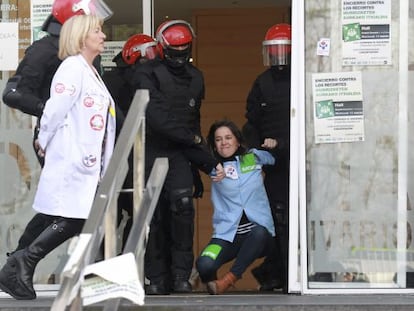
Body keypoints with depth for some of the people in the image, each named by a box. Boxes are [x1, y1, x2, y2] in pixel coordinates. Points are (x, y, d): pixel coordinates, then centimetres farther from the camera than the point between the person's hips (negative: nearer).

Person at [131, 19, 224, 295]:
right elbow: (156, 118, -15)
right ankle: (158, 278, 7)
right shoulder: (148, 75, -6)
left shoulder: (194, 78, 14)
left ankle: (181, 275, -14)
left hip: (179, 153, 3)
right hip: (151, 151, -3)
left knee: (182, 202, -19)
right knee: (154, 215, -1)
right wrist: (191, 138, -7)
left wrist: (208, 163, 16)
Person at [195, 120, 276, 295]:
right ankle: (211, 282, 11)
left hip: (259, 234, 0)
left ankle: (229, 279, -23)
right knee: (204, 265, -27)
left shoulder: (254, 157, 11)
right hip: (227, 234, 0)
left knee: (259, 232, -38)